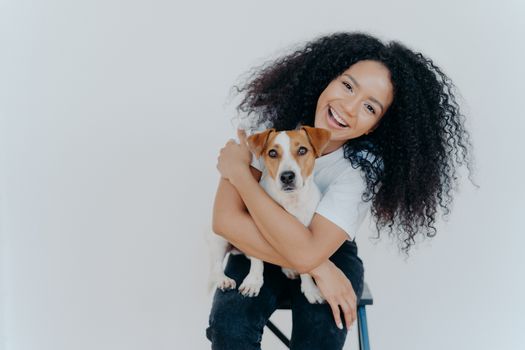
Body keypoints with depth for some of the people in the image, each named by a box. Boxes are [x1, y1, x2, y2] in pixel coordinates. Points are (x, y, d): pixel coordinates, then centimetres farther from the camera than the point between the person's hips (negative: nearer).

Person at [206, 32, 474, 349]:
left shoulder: (365, 165, -24)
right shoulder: (272, 117, -21)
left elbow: (308, 252, -34)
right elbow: (226, 219, -25)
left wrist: (240, 172, -29)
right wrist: (316, 268, -31)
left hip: (331, 255, -1)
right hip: (261, 251, 1)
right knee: (230, 324, -28)